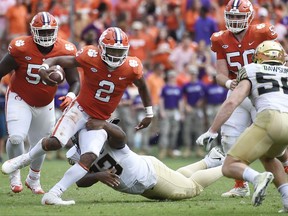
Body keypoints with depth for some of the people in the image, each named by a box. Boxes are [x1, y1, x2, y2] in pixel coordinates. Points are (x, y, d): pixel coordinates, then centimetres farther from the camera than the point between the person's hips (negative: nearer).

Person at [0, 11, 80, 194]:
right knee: (16, 138, -22)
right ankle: (15, 174, 5)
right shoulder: (21, 49, -24)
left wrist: (71, 95, -33)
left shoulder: (65, 51, -16)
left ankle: (34, 179, 42)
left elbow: (75, 81, -11)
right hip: (20, 100, -3)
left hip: (45, 104, 3)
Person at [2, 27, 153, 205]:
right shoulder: (90, 57, -17)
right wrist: (44, 68, -32)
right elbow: (59, 60, -10)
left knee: (89, 158, -19)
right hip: (81, 110, -2)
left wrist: (149, 113, 15)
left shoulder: (132, 68, -11)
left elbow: (142, 87, 10)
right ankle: (25, 159, 8)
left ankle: (53, 195, -15)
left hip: (100, 121, 2)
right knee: (56, 142, -24)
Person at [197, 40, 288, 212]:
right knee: (266, 156, 35)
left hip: (269, 118, -4)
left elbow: (231, 102, 10)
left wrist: (211, 131, 13)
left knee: (229, 168, 6)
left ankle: (257, 177, -27)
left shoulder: (252, 72, 21)